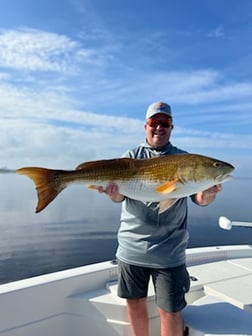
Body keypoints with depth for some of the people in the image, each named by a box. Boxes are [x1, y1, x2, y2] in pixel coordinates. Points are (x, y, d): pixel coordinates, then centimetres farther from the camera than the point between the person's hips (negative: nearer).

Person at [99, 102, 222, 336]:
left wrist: (209, 195, -27)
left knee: (170, 311, 5)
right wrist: (112, 192, -31)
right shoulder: (131, 157, 4)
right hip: (131, 247, 2)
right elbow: (120, 195, -7)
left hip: (169, 252, -1)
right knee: (134, 302, 17)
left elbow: (199, 199, -3)